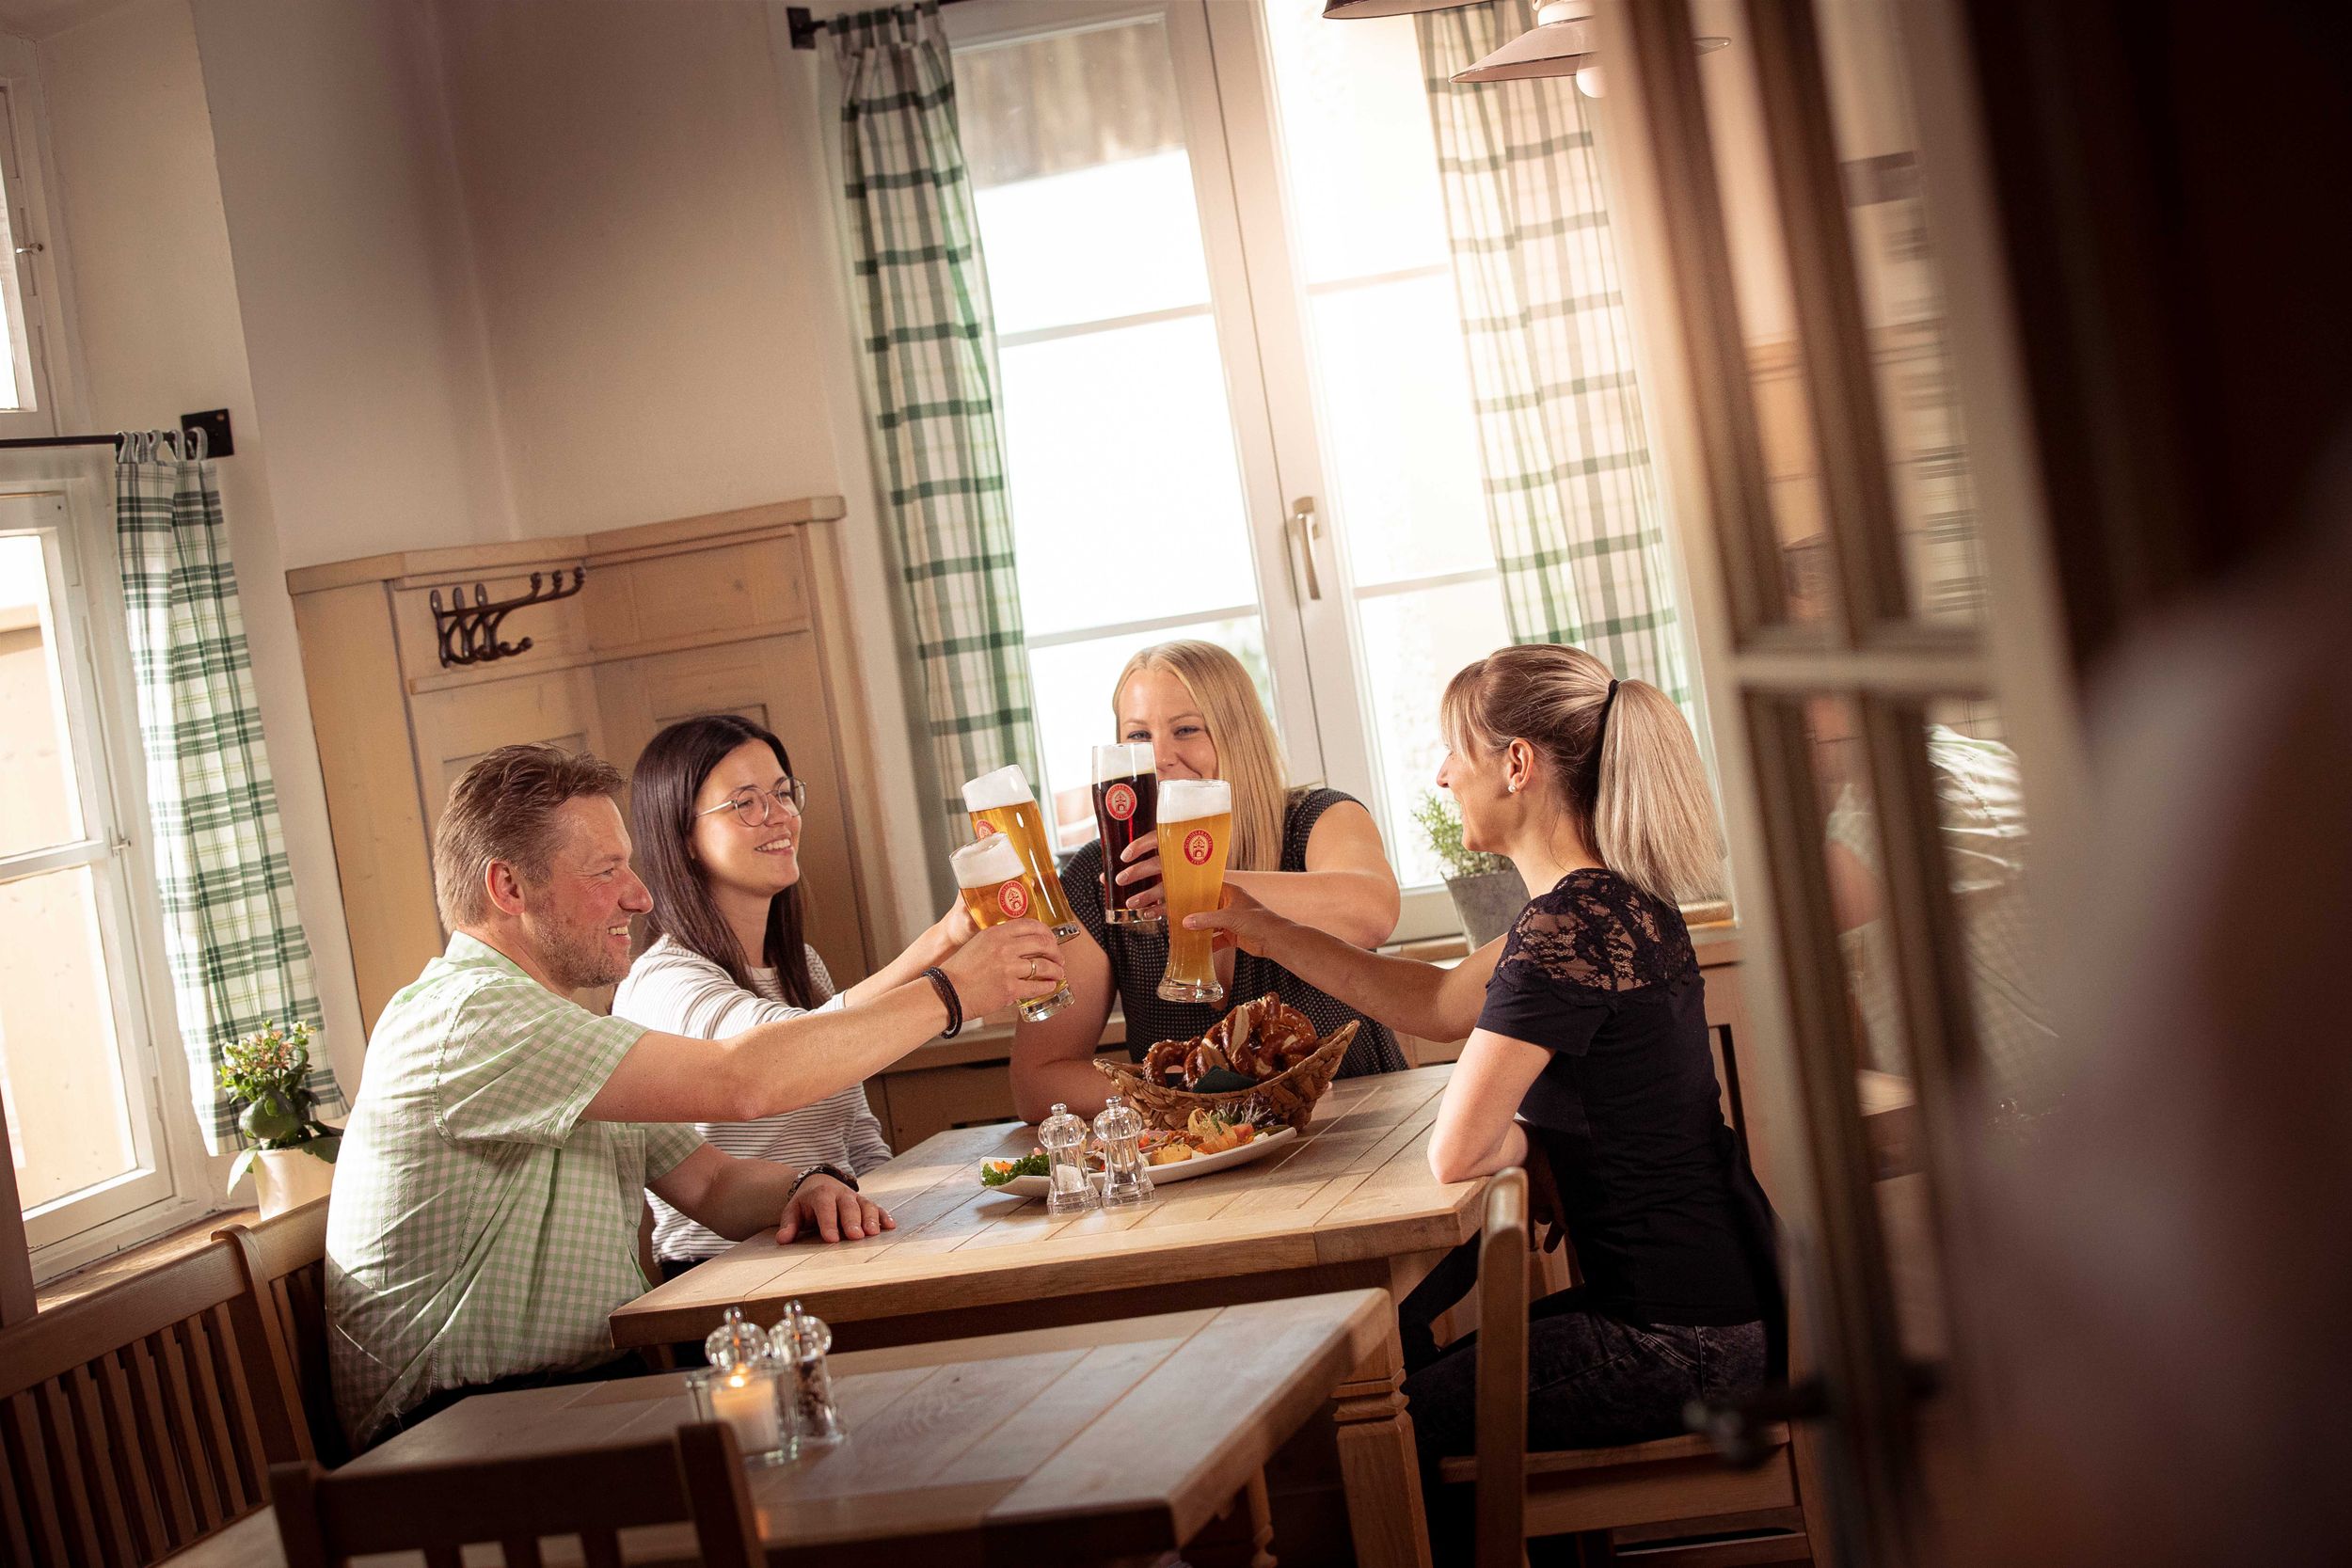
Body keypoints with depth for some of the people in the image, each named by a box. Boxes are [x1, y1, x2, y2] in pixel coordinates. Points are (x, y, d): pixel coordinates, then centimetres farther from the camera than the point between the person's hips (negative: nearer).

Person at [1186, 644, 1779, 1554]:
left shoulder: (1565, 931, -23)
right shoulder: (1616, 898, 8)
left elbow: (1454, 1152, -24)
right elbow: (1438, 1004, 20)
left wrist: (1526, 1135, -3)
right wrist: (1272, 936, 17)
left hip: (1684, 1340, -9)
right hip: (1722, 1300, 9)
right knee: (1424, 1361, 23)